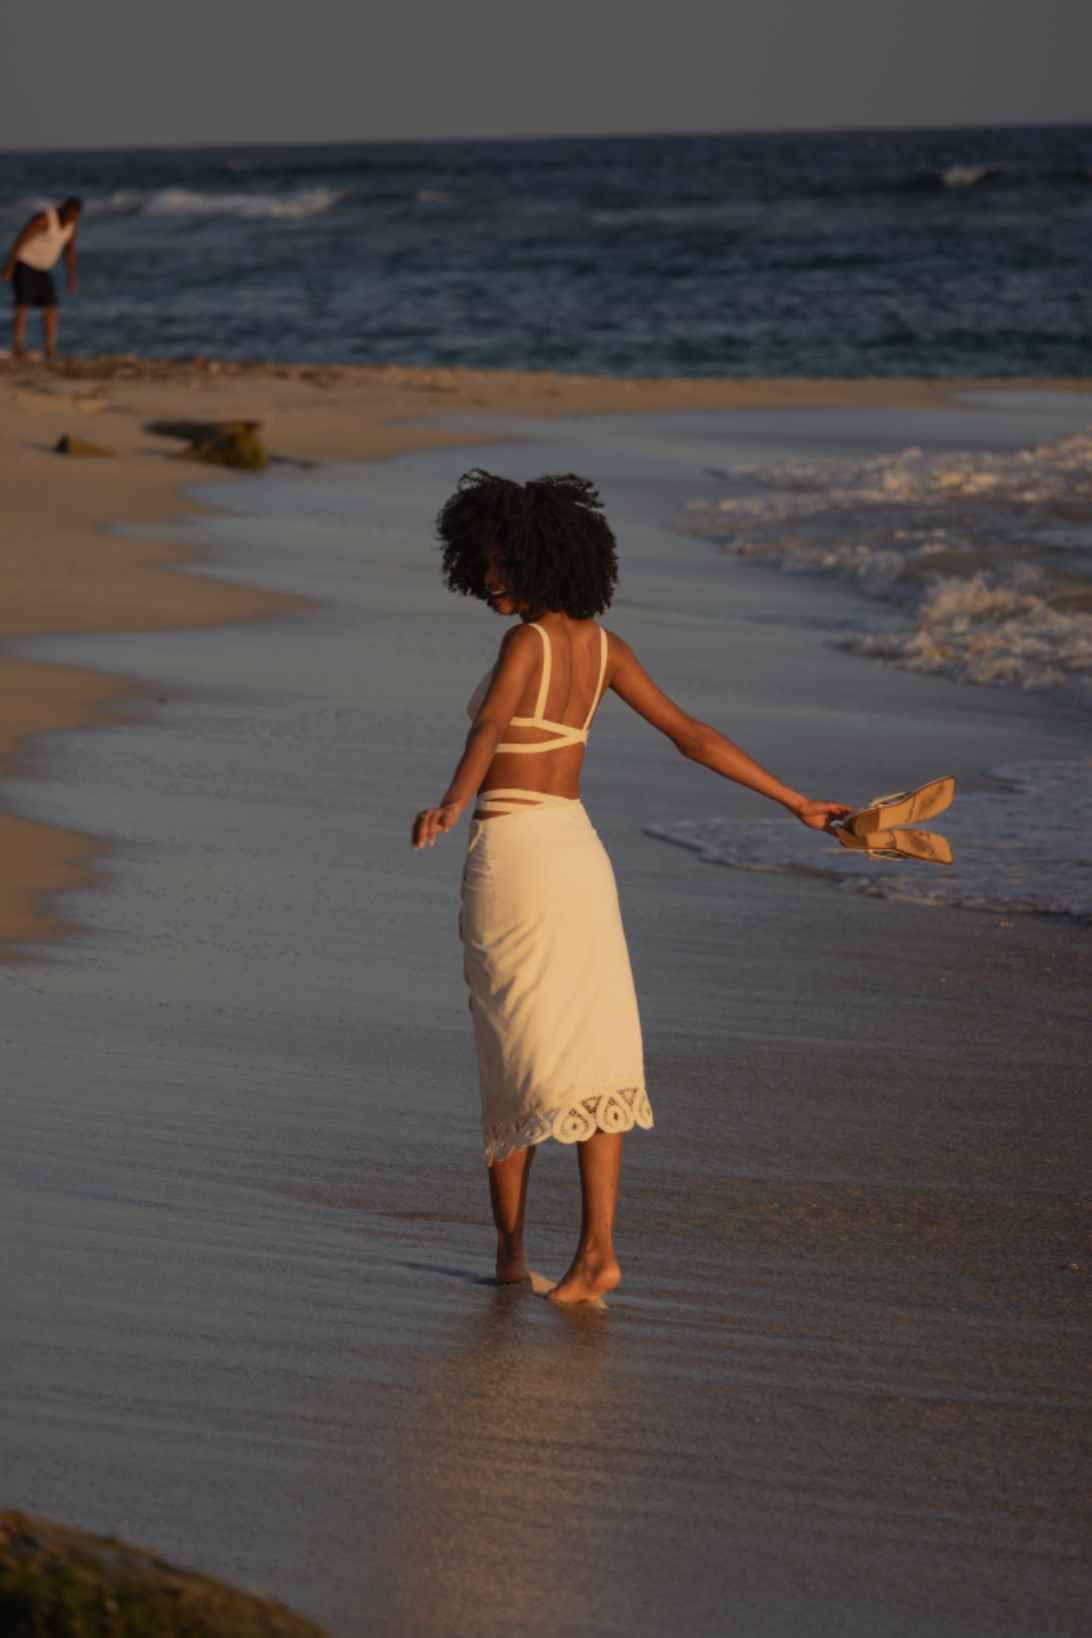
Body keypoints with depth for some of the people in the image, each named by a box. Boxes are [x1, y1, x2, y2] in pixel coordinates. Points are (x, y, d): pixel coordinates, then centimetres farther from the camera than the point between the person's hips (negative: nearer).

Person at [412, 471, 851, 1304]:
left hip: (511, 856, -6)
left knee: (512, 1055, 6)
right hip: (578, 850, 6)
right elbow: (694, 735, 9)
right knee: (594, 1057, 2)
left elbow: (491, 723, -36)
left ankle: (510, 1244, 15)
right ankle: (597, 1249, -6)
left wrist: (451, 807, -52)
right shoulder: (603, 647, 6)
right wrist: (795, 803, 16)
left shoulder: (527, 643, -16)